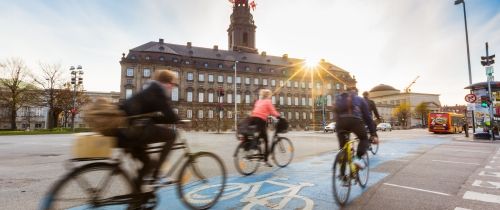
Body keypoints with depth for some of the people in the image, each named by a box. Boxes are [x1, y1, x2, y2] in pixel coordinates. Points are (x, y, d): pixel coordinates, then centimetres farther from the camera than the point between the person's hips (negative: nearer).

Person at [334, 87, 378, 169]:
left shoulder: (339, 98, 36)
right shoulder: (360, 99, 30)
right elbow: (367, 117, 27)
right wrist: (373, 134, 27)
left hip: (340, 121, 2)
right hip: (355, 120, -2)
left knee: (343, 146, 16)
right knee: (364, 139, 26)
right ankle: (358, 158, 2)